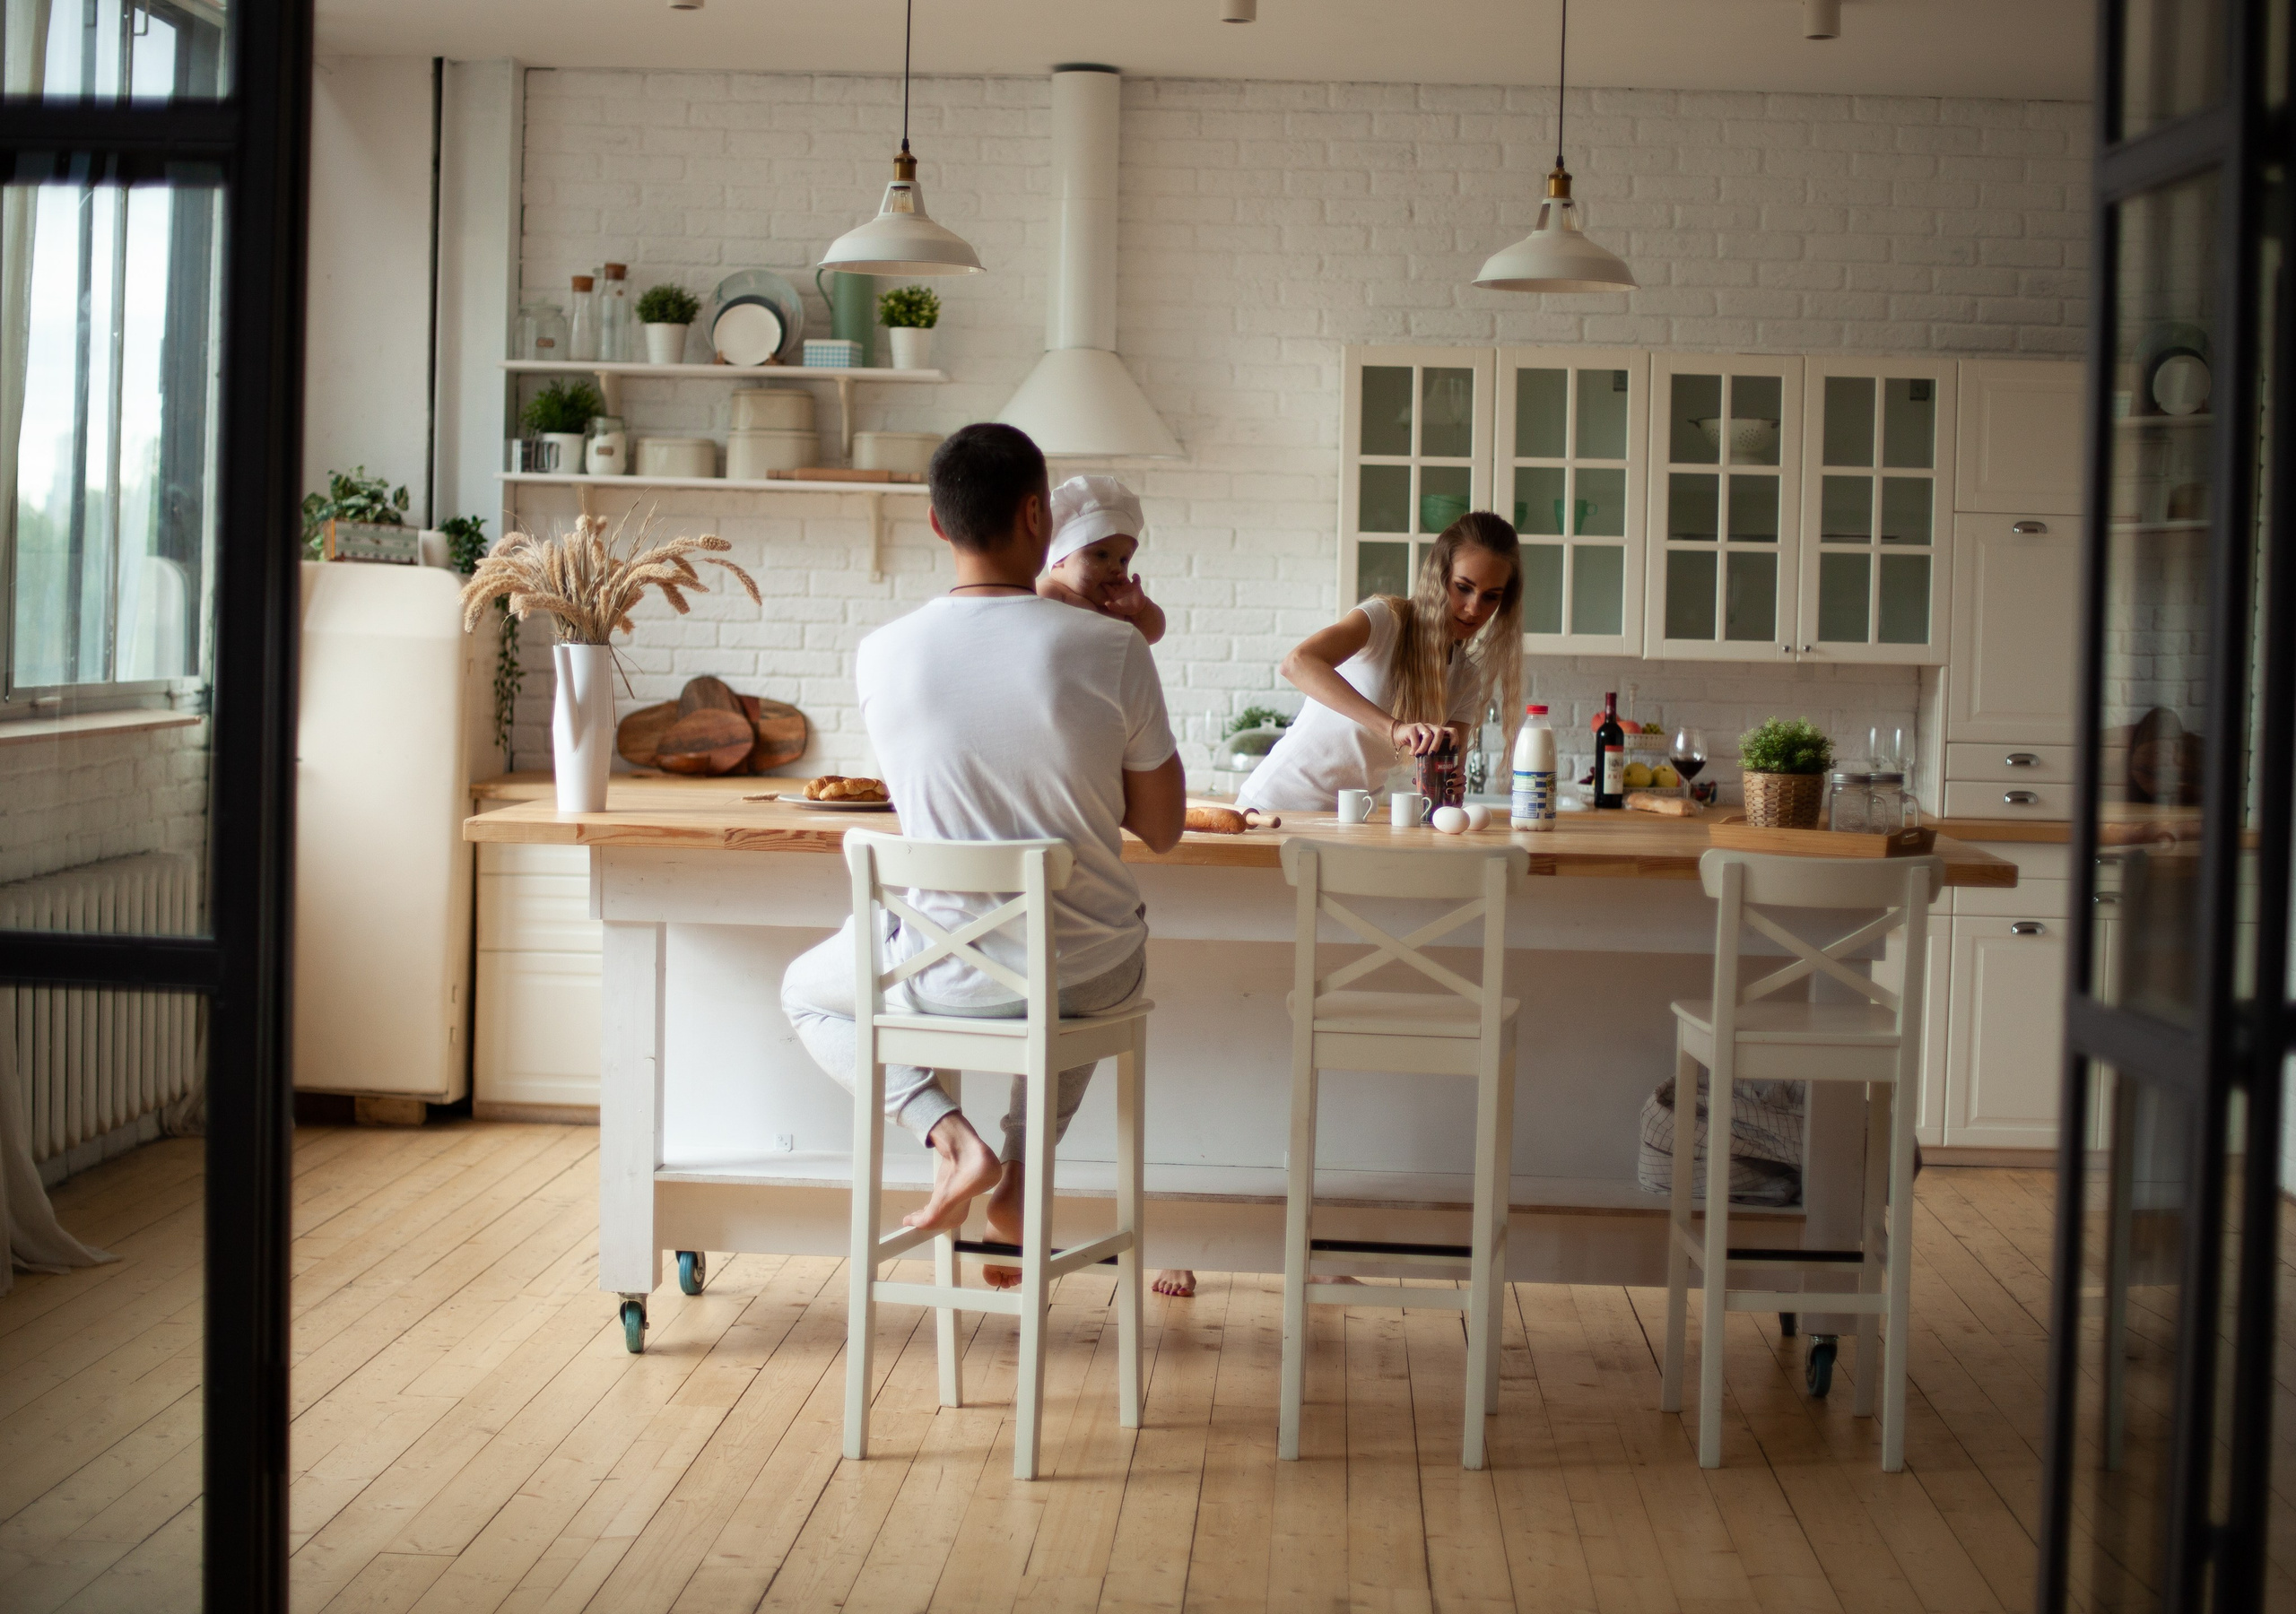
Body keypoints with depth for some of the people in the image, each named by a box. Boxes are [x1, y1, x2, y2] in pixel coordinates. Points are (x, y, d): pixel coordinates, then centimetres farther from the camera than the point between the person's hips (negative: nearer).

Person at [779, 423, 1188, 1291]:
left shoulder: (881, 655, -10)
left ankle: (948, 1132, 5)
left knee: (807, 991, 31)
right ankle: (1021, 1173, 24)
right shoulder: (1112, 649, -14)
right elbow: (1163, 828, -2)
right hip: (1088, 974, 1)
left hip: (941, 972, -1)